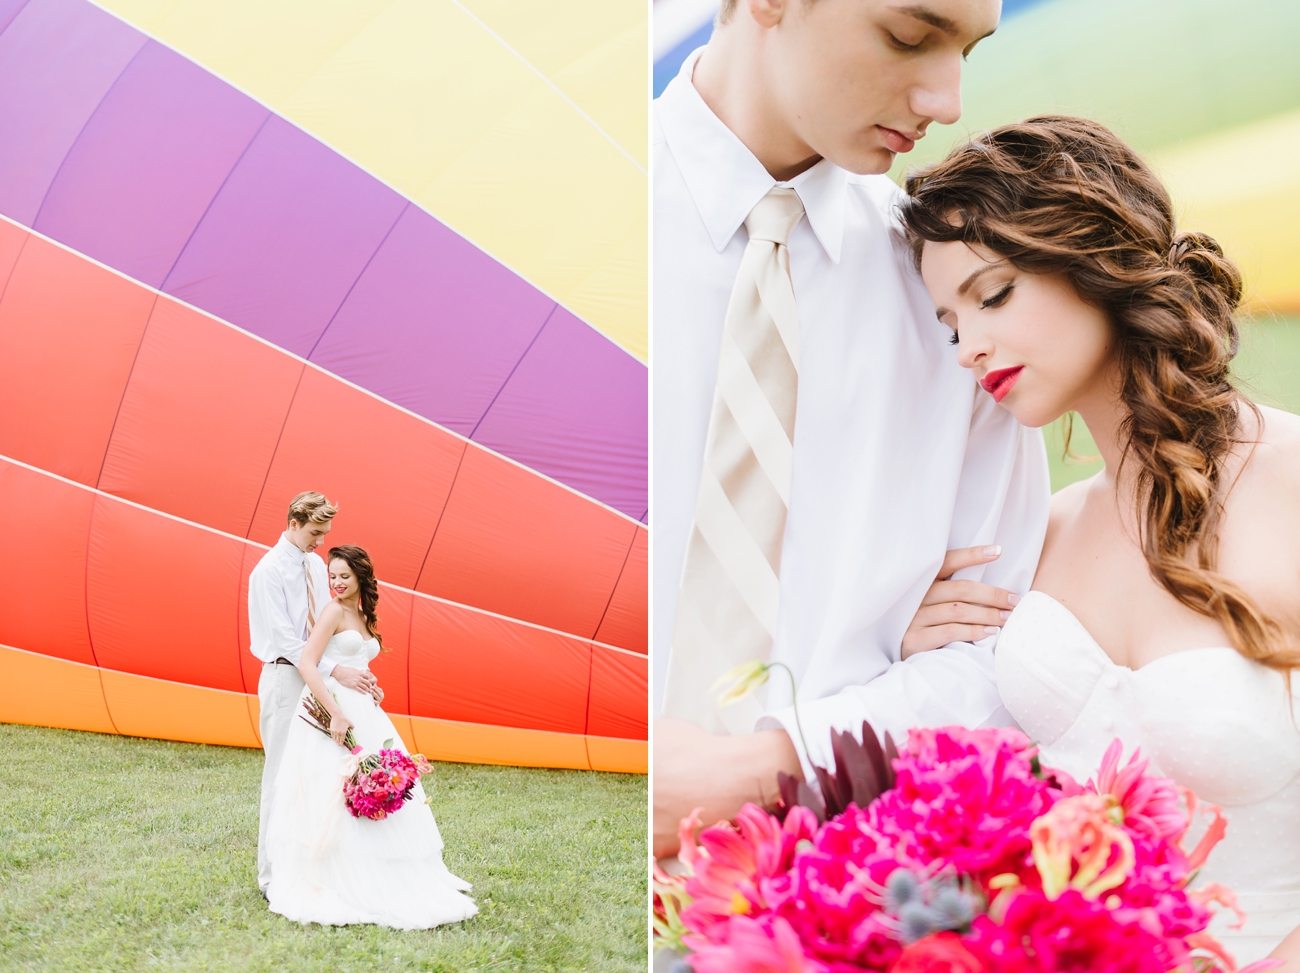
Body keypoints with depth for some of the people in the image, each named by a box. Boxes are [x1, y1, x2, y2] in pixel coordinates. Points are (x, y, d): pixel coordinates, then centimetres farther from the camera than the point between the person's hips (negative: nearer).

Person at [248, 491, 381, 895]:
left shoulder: (316, 566, 11)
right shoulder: (270, 570, -12)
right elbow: (286, 638, -18)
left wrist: (358, 673, 1)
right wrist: (336, 671, -25)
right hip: (285, 678, -7)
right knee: (281, 775, -3)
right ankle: (272, 876, 5)